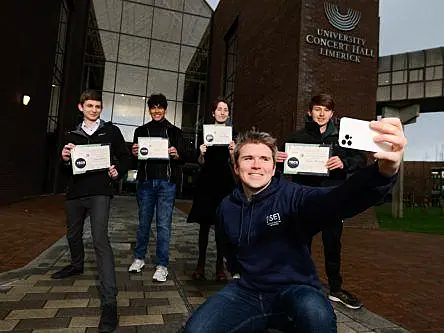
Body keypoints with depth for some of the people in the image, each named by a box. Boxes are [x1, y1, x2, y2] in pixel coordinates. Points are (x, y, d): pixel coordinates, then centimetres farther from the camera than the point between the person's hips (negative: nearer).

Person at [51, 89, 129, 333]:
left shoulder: (111, 131, 4)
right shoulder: (73, 135, 13)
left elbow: (124, 157, 7)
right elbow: (66, 170, 13)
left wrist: (118, 171, -12)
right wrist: (65, 159, -9)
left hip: (99, 192, -5)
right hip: (75, 193, 5)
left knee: (100, 240, -18)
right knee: (73, 234, 22)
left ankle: (109, 303, -18)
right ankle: (77, 265, 54)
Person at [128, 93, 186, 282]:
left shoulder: (174, 131, 9)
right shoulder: (141, 130, 14)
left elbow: (184, 158, 6)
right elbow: (134, 158, 14)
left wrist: (176, 155, -17)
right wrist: (134, 153, -9)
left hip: (166, 183, -2)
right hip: (145, 181, 2)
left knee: (164, 224, -2)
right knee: (143, 222, 11)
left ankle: (162, 265, 8)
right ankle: (139, 258, 28)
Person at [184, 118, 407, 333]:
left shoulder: (292, 196, -14)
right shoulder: (226, 208, 1)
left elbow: (340, 199, -36)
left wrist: (384, 171, -53)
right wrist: (237, 272, 12)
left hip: (294, 288, -2)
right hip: (248, 289, 3)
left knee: (315, 313, -36)